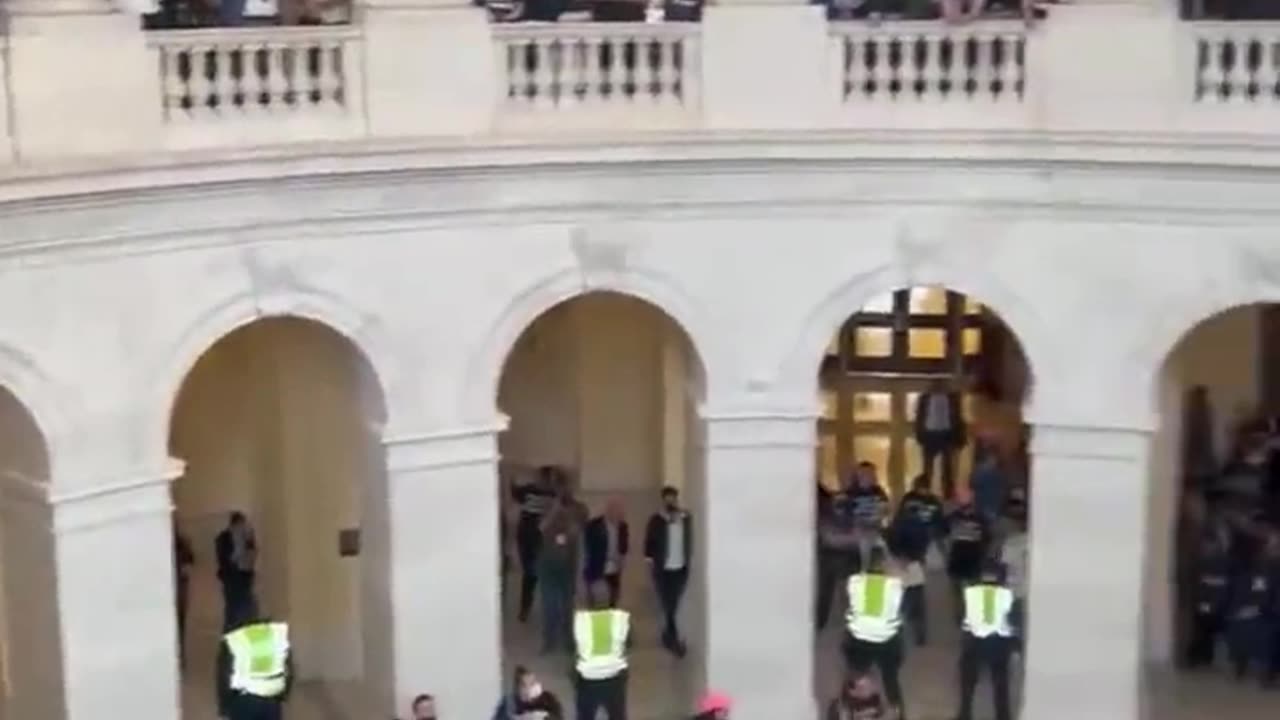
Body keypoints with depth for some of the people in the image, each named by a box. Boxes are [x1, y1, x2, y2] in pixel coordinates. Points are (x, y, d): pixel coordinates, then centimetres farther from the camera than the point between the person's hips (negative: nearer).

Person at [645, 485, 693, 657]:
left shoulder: (686, 518, 0)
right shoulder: (656, 520, -7)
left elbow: (690, 540, 9)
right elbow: (649, 542, -1)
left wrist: (689, 560, 4)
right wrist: (650, 559, -10)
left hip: (681, 569, 3)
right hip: (663, 569, -3)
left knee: (674, 605, 11)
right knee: (668, 606, -3)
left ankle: (668, 637, 27)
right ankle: (674, 640, -3)